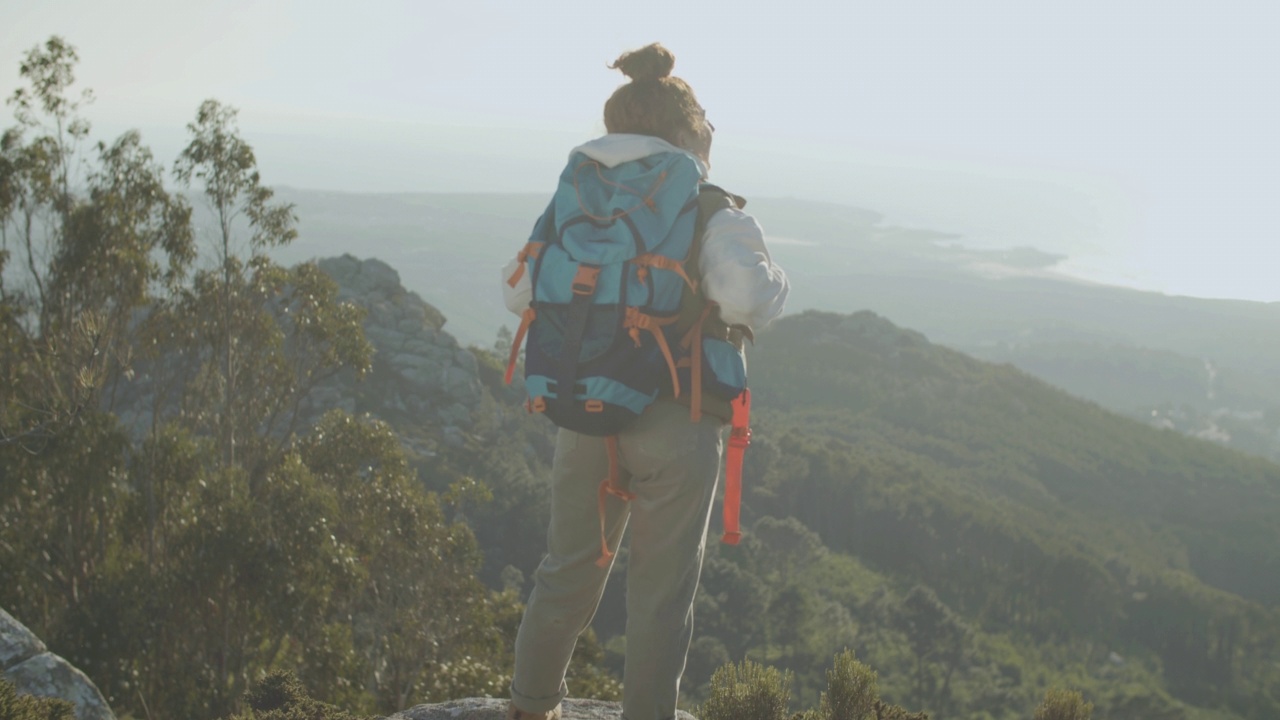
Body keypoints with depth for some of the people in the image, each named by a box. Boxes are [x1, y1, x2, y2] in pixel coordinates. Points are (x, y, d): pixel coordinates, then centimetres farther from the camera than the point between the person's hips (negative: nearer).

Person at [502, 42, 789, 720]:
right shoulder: (710, 212, -10)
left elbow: (519, 292, 6)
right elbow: (743, 299, -25)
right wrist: (772, 282, -3)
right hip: (676, 422, -4)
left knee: (569, 570, 20)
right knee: (661, 588, 9)